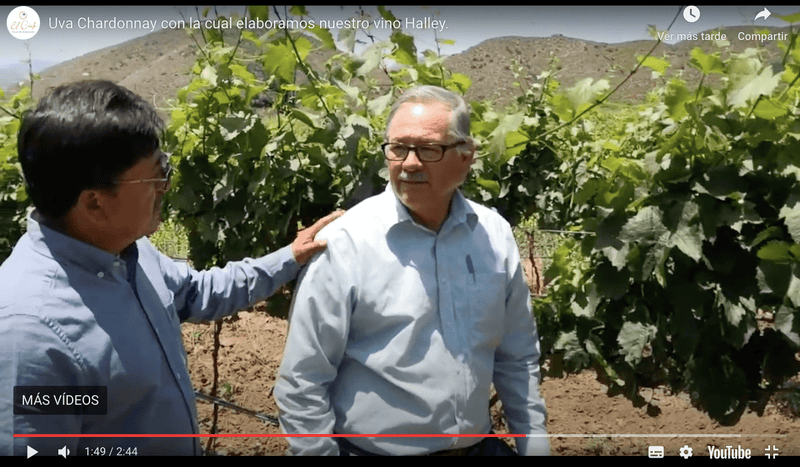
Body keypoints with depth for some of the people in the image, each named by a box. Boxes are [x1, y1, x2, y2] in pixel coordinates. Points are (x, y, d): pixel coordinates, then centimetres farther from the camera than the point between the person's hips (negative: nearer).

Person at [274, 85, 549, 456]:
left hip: (477, 446, 4)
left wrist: (534, 443, 7)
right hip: (373, 449, -4)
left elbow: (517, 359, 7)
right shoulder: (343, 244, -18)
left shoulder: (494, 236, -4)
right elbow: (301, 383, -14)